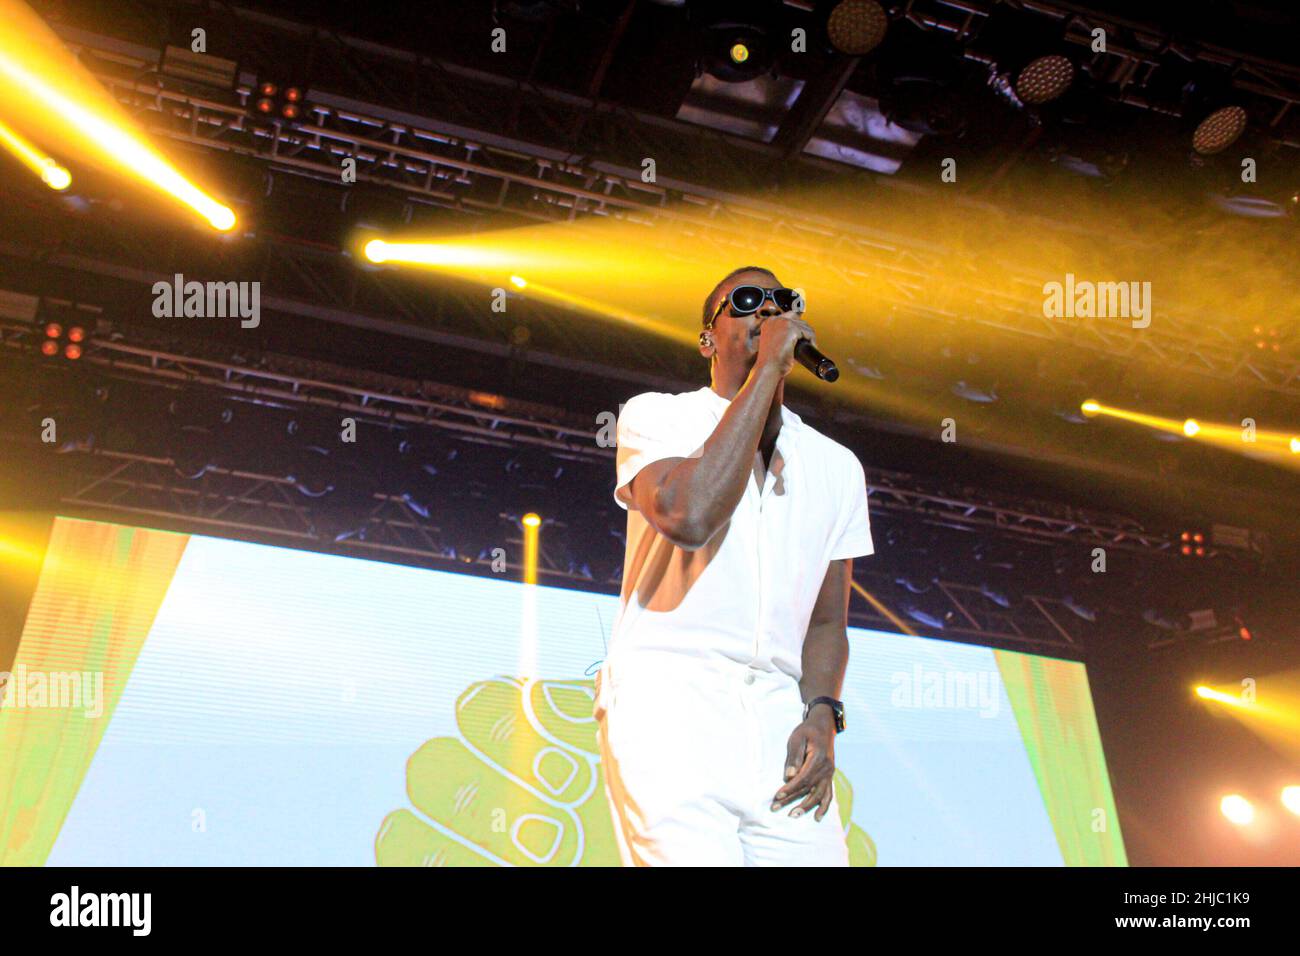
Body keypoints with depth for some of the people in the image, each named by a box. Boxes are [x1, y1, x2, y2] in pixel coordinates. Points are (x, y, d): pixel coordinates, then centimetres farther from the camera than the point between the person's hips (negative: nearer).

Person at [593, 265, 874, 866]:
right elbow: (687, 517, -17)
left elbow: (826, 620, 18)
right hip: (668, 702, -4)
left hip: (780, 719, 5)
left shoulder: (837, 466, 18)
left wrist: (822, 714, -2)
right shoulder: (654, 416, 5)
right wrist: (767, 368, -10)